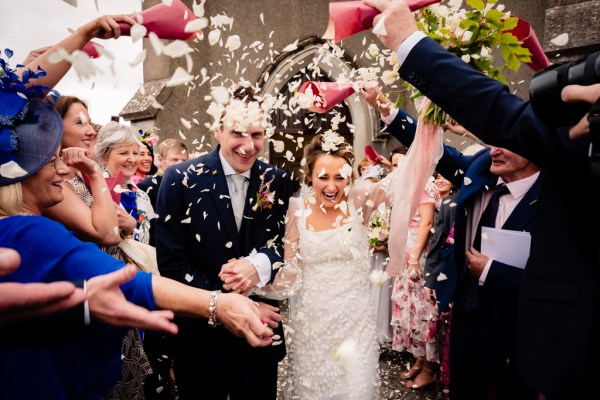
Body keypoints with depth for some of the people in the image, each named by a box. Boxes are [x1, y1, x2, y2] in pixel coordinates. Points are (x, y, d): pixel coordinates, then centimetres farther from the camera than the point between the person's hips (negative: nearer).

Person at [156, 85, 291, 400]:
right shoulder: (181, 179, -10)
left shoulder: (277, 181, -3)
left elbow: (284, 244, 1)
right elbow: (172, 262, -11)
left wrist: (259, 264, -22)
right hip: (200, 332, -2)